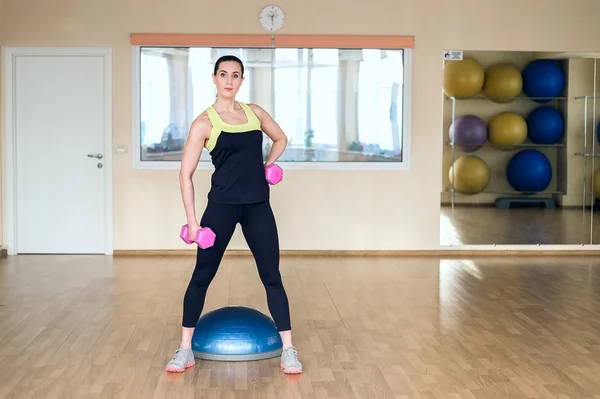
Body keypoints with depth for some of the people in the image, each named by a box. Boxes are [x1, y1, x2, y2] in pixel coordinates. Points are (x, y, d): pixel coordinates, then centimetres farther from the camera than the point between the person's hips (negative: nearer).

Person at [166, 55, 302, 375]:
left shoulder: (254, 112, 7)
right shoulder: (204, 122, -5)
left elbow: (280, 138, 25)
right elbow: (186, 173, -5)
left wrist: (266, 166, 7)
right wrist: (191, 220, -9)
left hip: (258, 206, 3)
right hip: (221, 206, -3)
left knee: (272, 276, 3)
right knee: (202, 276, 4)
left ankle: (288, 350, 9)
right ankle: (185, 349, 15)